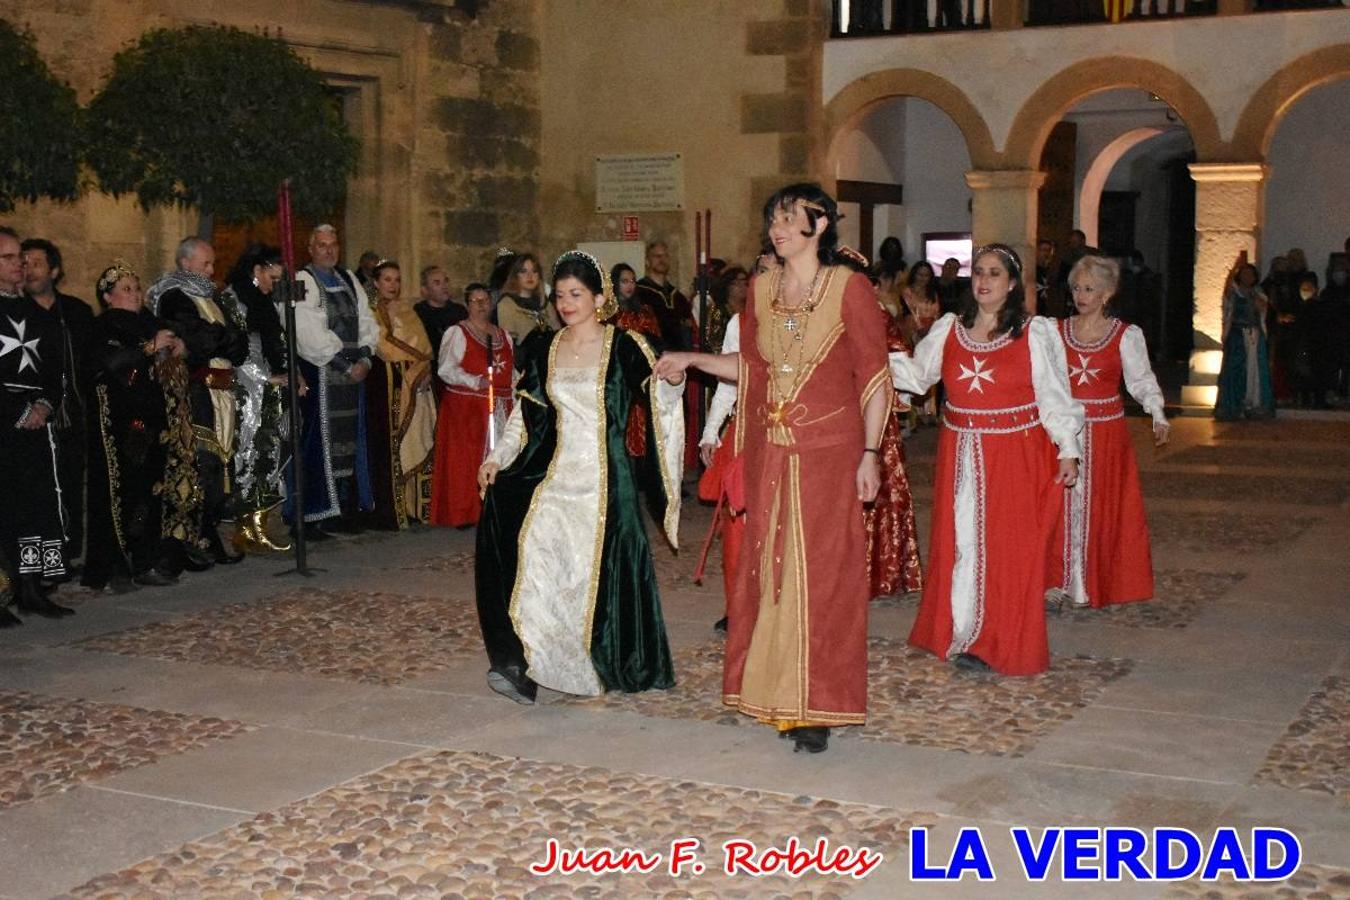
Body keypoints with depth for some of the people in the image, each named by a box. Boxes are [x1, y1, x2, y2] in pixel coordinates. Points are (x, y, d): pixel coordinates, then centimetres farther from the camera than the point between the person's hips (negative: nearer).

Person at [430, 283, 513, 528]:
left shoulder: (504, 335, 17)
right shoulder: (457, 333, -1)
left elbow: (512, 372, 23)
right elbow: (446, 368, -12)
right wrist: (475, 382, -22)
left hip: (500, 407, 5)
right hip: (465, 407, -5)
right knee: (466, 460, -6)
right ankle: (464, 513, -3)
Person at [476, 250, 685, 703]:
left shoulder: (625, 347, -1)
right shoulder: (545, 353, 11)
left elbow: (660, 399, -6)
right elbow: (525, 416, 14)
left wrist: (671, 382, -27)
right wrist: (497, 457, 4)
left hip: (605, 478, -3)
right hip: (556, 476, 3)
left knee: (601, 570, 0)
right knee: (534, 551, -15)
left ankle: (607, 666, 19)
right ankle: (522, 667, -16)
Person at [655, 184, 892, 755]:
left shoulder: (849, 288, -6)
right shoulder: (762, 289, 10)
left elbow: (875, 377, -6)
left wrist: (869, 454, -10)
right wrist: (691, 361, 11)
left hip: (828, 451, -5)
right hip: (770, 451, 5)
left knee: (821, 574, -1)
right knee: (768, 569, 6)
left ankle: (815, 707, 8)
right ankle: (774, 693, 16)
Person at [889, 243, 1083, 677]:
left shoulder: (1036, 333, -1)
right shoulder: (948, 329, 8)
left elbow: (1053, 396, -1)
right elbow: (917, 374, 10)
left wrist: (1068, 450, -5)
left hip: (1015, 455, -3)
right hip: (961, 455, 3)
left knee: (1008, 550, 0)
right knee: (960, 544, 3)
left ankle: (1001, 643, 10)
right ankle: (962, 635, 13)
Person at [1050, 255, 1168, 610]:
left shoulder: (1126, 335, 0)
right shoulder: (1056, 331, 5)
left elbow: (1142, 380, -2)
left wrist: (1158, 417, -15)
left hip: (1106, 433, -1)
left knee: (1102, 509, 2)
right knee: (1061, 507, -1)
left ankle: (1103, 583, 14)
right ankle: (1062, 581, 7)